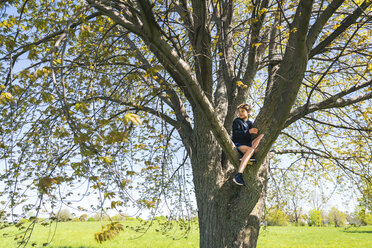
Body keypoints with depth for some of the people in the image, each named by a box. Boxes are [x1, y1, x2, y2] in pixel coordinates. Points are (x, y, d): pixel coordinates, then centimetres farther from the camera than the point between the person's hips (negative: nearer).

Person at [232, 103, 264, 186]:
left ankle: (249, 158, -31)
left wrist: (255, 131, -3)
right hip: (238, 144, -6)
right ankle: (238, 176, -50)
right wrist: (248, 132, -22)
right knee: (250, 150, -36)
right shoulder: (237, 121, 4)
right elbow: (236, 134, -12)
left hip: (248, 143, 6)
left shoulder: (250, 123, 21)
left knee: (262, 135, -12)